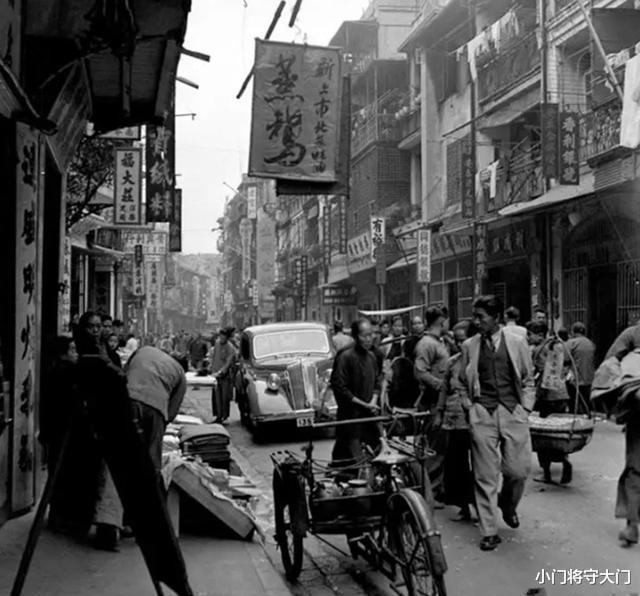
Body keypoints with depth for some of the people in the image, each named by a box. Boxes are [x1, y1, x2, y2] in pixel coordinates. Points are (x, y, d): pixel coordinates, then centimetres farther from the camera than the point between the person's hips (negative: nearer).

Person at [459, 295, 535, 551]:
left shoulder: (517, 343, 5)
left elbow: (528, 380, 12)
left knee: (518, 470, -1)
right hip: (482, 414, 0)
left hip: (513, 411, 0)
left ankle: (508, 506, 32)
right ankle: (489, 531, 9)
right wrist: (469, 408, 5)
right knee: (485, 475, 0)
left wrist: (525, 407, 2)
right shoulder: (469, 346, 7)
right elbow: (462, 383, 15)